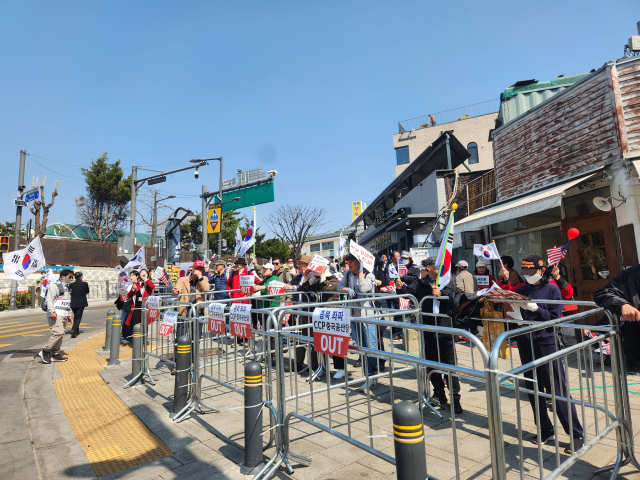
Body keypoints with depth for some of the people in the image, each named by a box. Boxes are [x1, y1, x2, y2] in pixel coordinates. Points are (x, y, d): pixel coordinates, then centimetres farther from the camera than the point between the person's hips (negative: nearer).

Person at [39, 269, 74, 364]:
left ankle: (55, 354, 13)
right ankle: (45, 351, -7)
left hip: (64, 316, 9)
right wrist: (52, 311, -23)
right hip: (55, 315, -8)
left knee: (60, 335, 7)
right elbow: (49, 300, -12)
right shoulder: (54, 287, -3)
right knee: (59, 333, -19)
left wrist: (70, 314, 22)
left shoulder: (68, 289, 22)